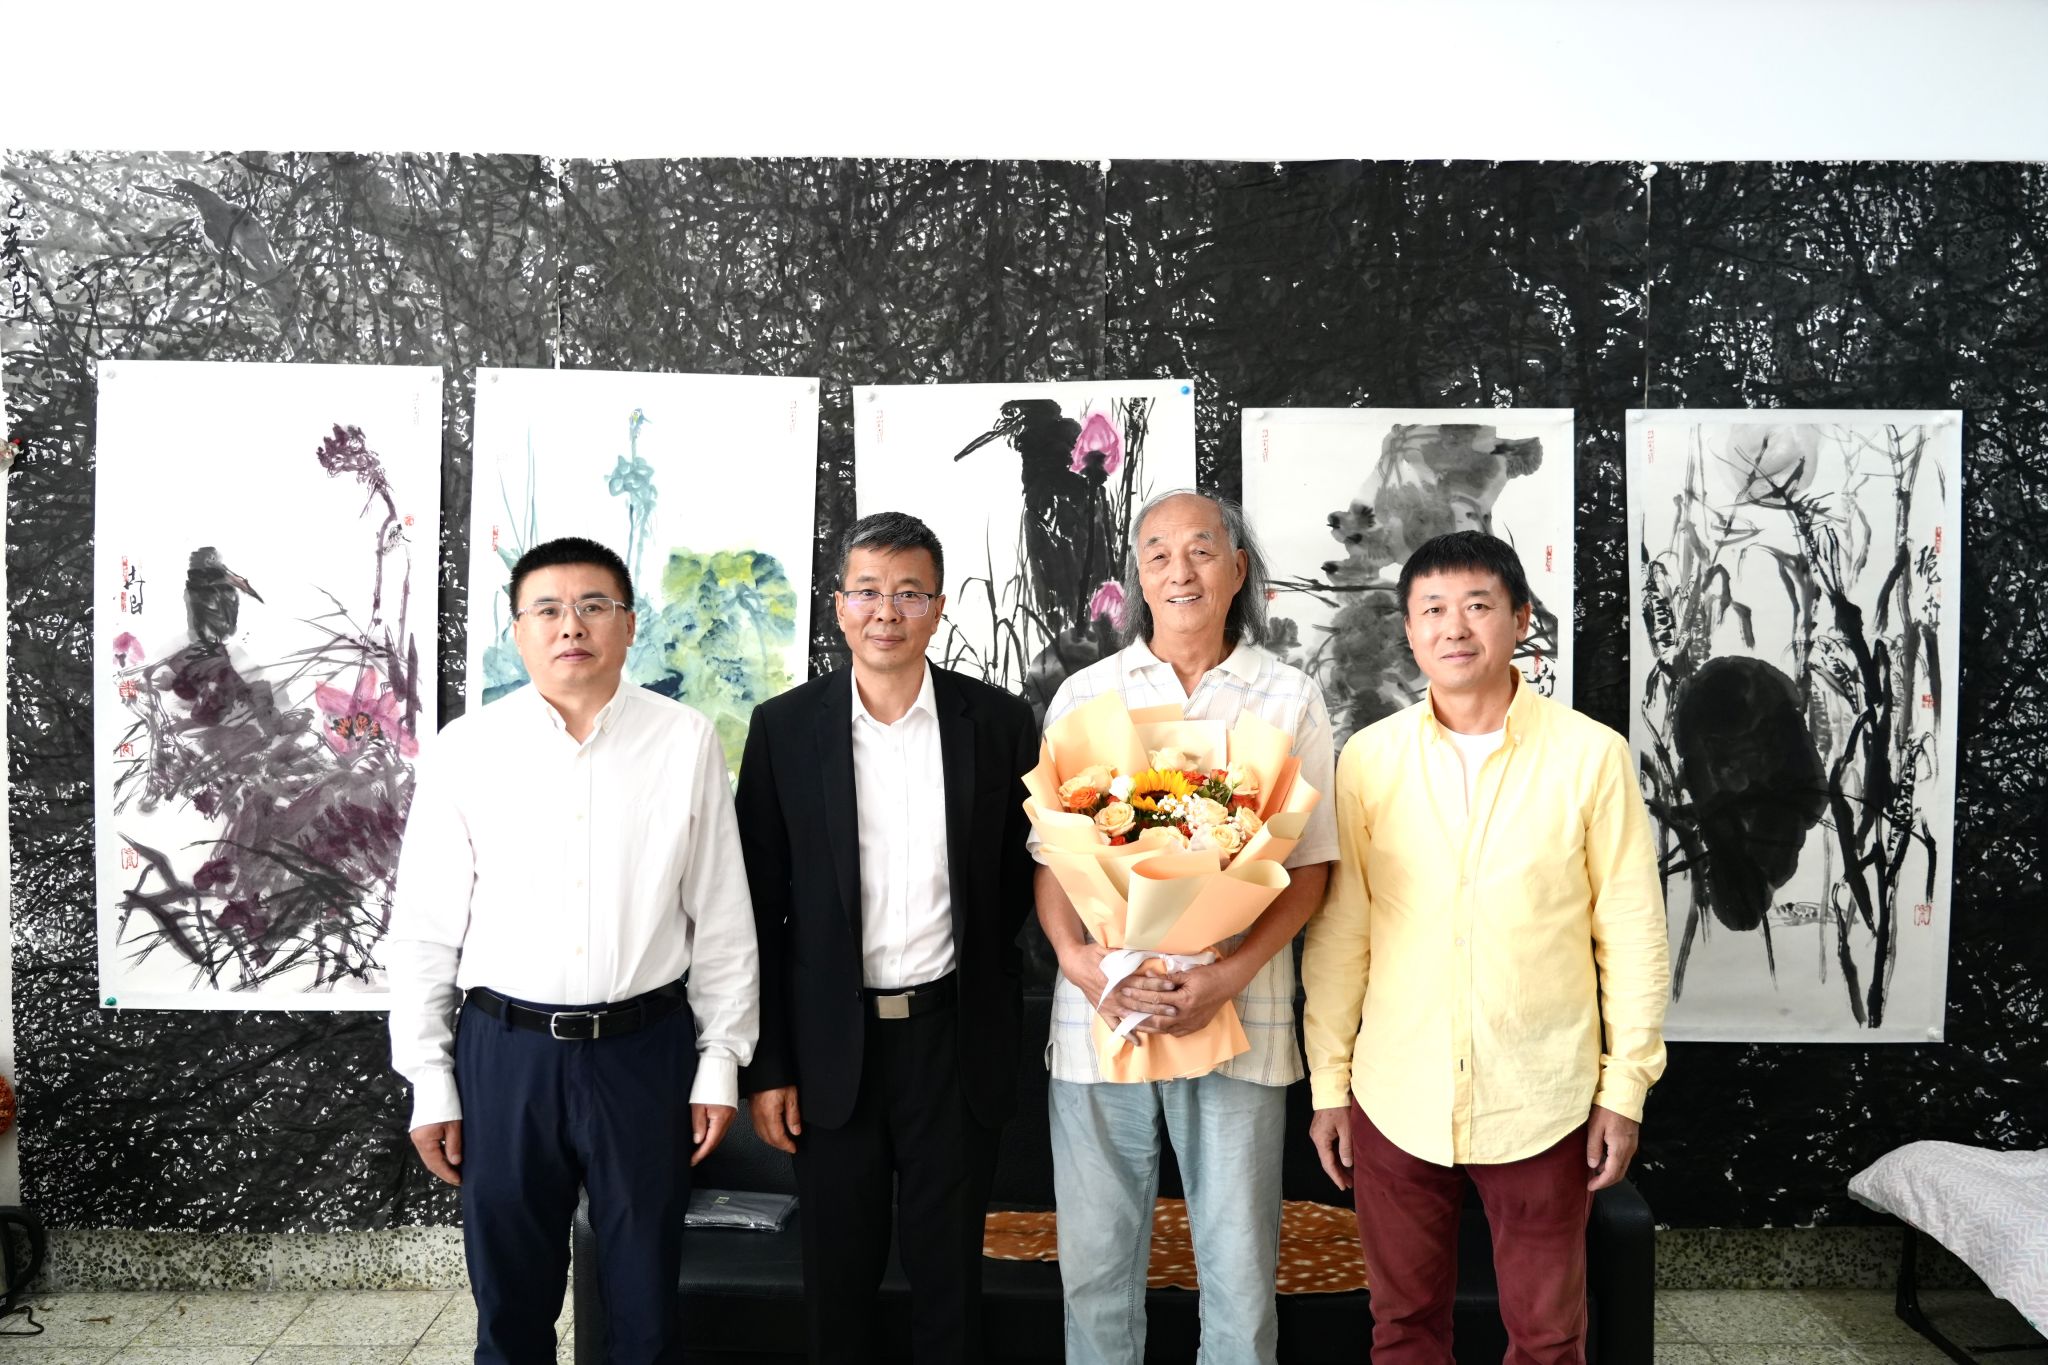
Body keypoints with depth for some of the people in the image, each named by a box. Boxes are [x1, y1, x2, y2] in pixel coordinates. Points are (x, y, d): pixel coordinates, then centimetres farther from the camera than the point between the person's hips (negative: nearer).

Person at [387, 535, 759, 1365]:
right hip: (504, 1049, 1)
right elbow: (426, 927, 2)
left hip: (644, 1047, 0)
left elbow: (721, 916, 0)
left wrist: (721, 1062, 1)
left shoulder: (686, 743, -4)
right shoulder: (466, 750, -2)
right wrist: (428, 1084, 1)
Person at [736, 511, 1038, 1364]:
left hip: (955, 1041, 0)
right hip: (832, 1045, 0)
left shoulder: (999, 723, -3)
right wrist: (767, 1067, -2)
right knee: (838, 1277, 14)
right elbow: (760, 909, -1)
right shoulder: (785, 727, -3)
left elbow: (1021, 877, 7)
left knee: (948, 1275, 13)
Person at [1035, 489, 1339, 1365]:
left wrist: (1229, 976, -14)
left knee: (1240, 1273, 7)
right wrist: (1075, 956, -13)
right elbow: (1048, 851, 6)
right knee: (1095, 1265, 10)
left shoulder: (1290, 699, 4)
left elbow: (1308, 870, 1)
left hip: (1235, 1016, -1)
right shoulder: (1084, 695, 8)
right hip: (1096, 1011, 1)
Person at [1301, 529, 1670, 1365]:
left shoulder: (1591, 755, -7)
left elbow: (1630, 930, -2)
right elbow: (1339, 933, 2)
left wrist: (1626, 1087, -1)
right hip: (1397, 1101, 2)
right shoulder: (1367, 759, -2)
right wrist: (1328, 1083, 4)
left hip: (1540, 1102, -1)